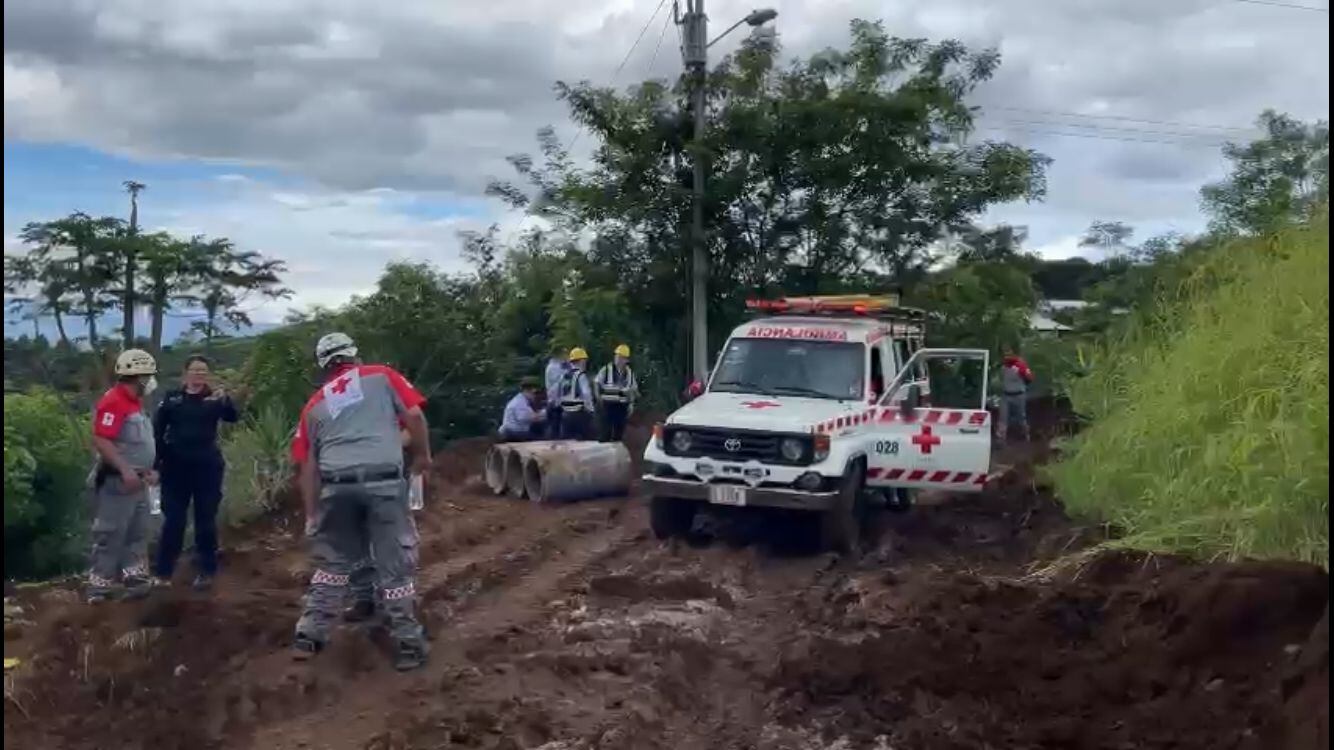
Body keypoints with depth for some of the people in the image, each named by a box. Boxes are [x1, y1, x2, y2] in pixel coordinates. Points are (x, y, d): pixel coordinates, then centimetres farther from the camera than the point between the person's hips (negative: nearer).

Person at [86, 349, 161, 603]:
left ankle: (134, 581, 21)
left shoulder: (134, 403, 14)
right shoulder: (114, 401, -17)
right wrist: (125, 470, -29)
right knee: (111, 535, -5)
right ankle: (99, 587, 2)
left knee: (137, 534, 14)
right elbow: (101, 441, -25)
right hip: (118, 481, -10)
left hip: (136, 481, 10)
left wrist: (147, 469, 17)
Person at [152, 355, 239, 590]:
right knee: (173, 520, 5)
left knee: (206, 520, 5)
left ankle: (205, 571, 12)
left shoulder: (214, 397, 2)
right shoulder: (172, 397, 5)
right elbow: (157, 430, 3)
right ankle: (162, 571, 13)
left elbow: (232, 417, -16)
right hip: (176, 467, 1)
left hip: (207, 467, -1)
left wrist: (225, 400, -37)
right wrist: (156, 462, -5)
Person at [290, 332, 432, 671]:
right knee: (395, 566, 3)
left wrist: (311, 514, 20)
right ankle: (407, 644, 6)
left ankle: (308, 636, 20)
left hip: (336, 486, 3)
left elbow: (308, 466, 16)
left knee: (332, 563, 19)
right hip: (384, 482, -3)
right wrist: (422, 455, 15)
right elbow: (414, 415, 1)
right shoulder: (381, 375, 13)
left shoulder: (315, 404, 20)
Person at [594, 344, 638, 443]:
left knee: (619, 432, 9)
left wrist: (631, 404, 9)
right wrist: (598, 396, -4)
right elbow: (596, 382, 4)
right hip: (609, 404, -3)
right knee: (606, 431, -5)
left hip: (622, 406, 4)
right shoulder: (606, 369, -4)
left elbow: (633, 389, 16)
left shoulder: (629, 372, 7)